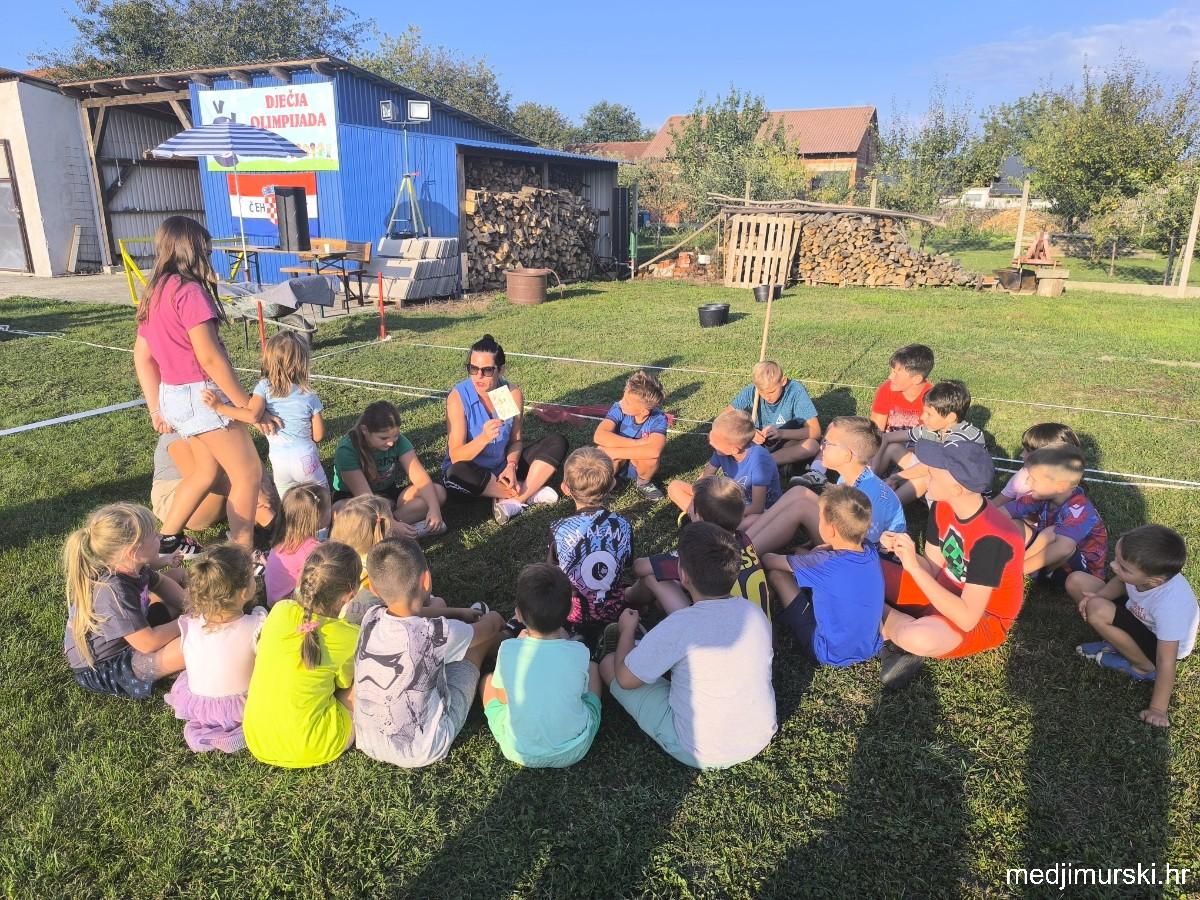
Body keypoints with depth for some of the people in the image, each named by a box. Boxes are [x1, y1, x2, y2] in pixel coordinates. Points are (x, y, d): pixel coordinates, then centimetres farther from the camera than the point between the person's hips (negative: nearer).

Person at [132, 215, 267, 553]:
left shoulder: (154, 293, 11)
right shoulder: (188, 290, -16)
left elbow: (141, 355, 15)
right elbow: (210, 357, -21)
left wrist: (157, 408, 18)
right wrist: (248, 406, -16)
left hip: (172, 395, 9)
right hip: (201, 395, -9)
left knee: (207, 469, 25)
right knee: (249, 473, 0)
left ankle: (167, 540, 35)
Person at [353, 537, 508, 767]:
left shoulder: (371, 618, -14)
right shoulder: (437, 634, -28)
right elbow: (489, 626, -4)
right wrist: (494, 618, 20)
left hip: (367, 744, 5)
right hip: (422, 753, -5)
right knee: (481, 640, 7)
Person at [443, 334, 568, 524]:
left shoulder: (513, 393, -11)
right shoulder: (458, 397, -21)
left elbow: (516, 440, -1)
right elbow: (456, 456, -24)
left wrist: (512, 466, -21)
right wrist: (483, 438, -41)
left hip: (503, 468, 3)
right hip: (473, 471, -3)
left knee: (557, 442, -10)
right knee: (457, 474, -38)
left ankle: (513, 501, -22)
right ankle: (530, 492, -18)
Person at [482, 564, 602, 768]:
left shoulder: (508, 650, -20)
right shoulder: (579, 653, -20)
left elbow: (503, 698, -2)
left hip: (520, 753, 0)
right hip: (574, 751, 0)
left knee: (488, 680, 21)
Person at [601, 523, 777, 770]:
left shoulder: (678, 627, -28)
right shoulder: (757, 614, -11)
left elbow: (625, 679, -13)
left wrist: (627, 629, 7)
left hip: (700, 755, -5)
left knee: (608, 664, 4)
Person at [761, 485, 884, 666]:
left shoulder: (823, 564, -28)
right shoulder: (870, 550, -11)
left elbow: (768, 560, -12)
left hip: (830, 655, -7)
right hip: (871, 648, 7)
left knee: (775, 574, -1)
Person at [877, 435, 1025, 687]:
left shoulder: (992, 539, -31)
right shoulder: (942, 507, -8)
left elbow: (967, 619, -32)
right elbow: (934, 570, -1)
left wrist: (914, 567, -34)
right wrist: (900, 549, -20)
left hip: (984, 619, -7)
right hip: (945, 593, 7)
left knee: (920, 639, -39)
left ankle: (902, 632, -6)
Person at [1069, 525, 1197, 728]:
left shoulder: (1169, 605, -40)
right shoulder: (1147, 569, -26)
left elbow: (1166, 662, -32)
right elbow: (1121, 582, 0)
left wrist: (1158, 709, -26)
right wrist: (1099, 595, -19)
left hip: (1161, 644, -6)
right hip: (1138, 615, 6)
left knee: (1098, 611, -32)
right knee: (1075, 580, -5)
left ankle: (1144, 667, -7)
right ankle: (1117, 641, 4)